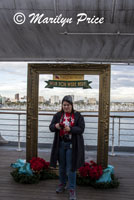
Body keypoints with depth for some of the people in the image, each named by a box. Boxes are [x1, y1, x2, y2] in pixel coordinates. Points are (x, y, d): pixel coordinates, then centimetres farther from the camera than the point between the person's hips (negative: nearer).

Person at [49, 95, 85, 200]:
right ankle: (62, 184, 35)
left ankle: (72, 189, 11)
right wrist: (55, 126, -21)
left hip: (72, 145, -3)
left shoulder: (78, 116, -4)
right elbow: (51, 127, 2)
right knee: (62, 166, 16)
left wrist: (70, 129, -27)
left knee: (71, 168, -1)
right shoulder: (58, 115, 5)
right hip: (61, 144, 3)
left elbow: (81, 129, -11)